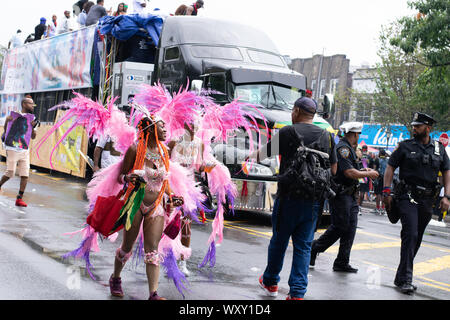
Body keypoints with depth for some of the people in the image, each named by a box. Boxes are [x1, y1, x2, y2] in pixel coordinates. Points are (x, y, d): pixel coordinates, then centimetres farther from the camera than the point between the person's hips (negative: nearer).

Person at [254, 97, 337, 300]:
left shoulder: (288, 132, -6)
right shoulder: (326, 136, 8)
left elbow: (262, 154, 3)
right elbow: (333, 169, 15)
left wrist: (252, 156, 22)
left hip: (289, 197, -3)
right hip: (314, 200, 3)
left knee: (279, 241, 13)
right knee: (303, 246, 7)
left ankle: (270, 282, 29)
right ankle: (297, 293, 3)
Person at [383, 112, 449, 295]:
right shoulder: (405, 146, 1)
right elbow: (390, 167, 2)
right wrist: (386, 192, -6)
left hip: (427, 200, 4)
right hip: (407, 197, -4)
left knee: (416, 239, 9)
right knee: (410, 235, -16)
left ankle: (401, 277, 21)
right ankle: (405, 279, -16)